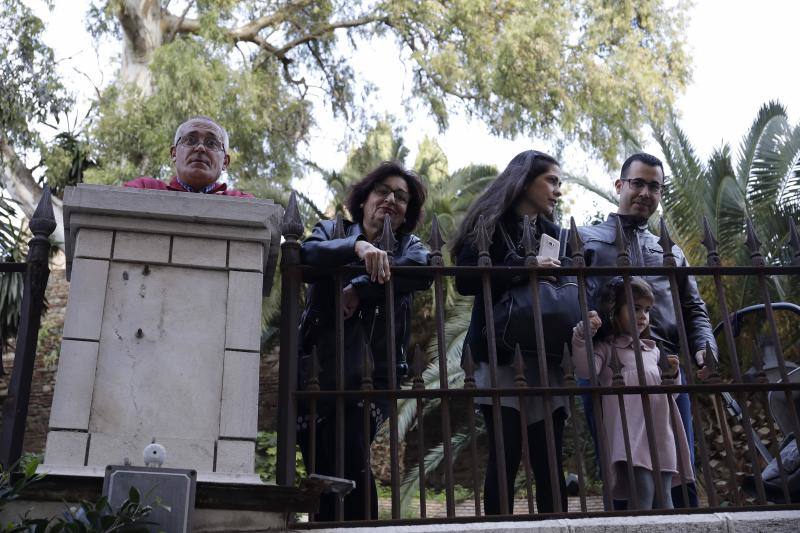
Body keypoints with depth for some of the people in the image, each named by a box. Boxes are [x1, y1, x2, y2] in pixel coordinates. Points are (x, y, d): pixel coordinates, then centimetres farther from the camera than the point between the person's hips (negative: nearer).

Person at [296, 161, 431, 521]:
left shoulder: (409, 245, 14)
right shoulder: (333, 231, 12)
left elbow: (422, 269, -11)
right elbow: (308, 254, -12)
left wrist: (360, 289, -19)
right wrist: (358, 245, -29)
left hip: (372, 374, -1)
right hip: (317, 372, 1)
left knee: (349, 452, -21)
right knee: (321, 473, 1)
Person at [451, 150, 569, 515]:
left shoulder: (552, 233, 18)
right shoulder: (490, 224, 2)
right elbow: (464, 280, -12)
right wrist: (525, 267, -19)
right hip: (500, 355, -5)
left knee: (550, 461, 1)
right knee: (506, 456, -8)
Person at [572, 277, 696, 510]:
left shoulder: (652, 350, 26)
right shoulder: (607, 348, 7)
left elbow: (669, 392, 31)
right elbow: (585, 370, -14)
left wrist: (672, 374, 10)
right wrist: (582, 335, -24)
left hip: (661, 433, 6)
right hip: (631, 435, -6)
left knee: (664, 498, 6)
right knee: (643, 494, -17)